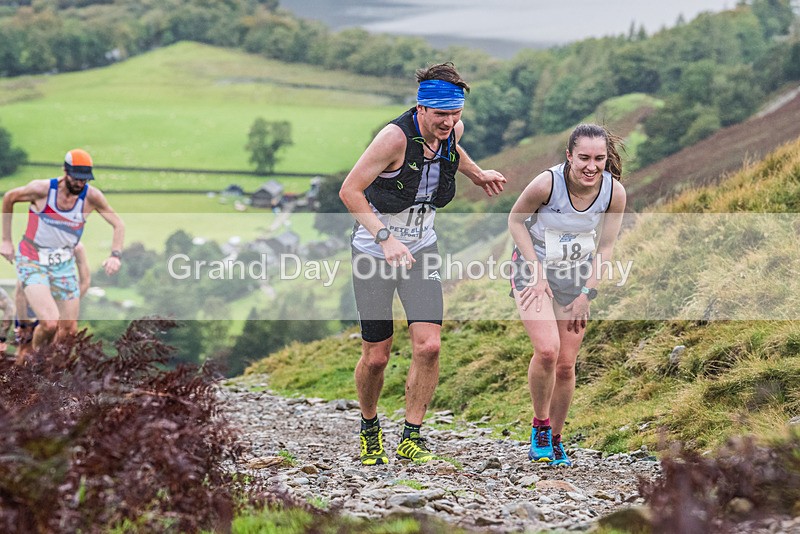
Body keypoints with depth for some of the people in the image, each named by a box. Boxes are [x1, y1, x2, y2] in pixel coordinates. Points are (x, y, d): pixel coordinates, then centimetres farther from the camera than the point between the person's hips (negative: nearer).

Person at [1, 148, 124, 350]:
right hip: (32, 264, -4)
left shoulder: (91, 196, -11)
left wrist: (116, 255, -18)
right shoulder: (42, 189, -18)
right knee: (50, 323, -23)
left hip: (64, 265, 4)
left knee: (69, 330, 3)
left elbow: (118, 224, -1)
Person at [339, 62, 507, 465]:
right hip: (374, 253, -4)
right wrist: (386, 238, -32)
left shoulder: (452, 130, -6)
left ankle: (411, 439, 0)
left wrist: (476, 173, 26)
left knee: (428, 345, -13)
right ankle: (369, 429, 29)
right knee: (376, 356, 2)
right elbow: (349, 191, -25)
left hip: (421, 249, 4)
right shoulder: (396, 136, -26)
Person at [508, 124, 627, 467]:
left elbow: (605, 247, -3)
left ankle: (555, 439, 21)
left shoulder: (614, 193, -16)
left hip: (576, 277, 3)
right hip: (534, 271, -3)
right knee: (547, 350, -22)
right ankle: (540, 425, 1)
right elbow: (515, 220, -9)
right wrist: (537, 272, -13)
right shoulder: (546, 183, -26)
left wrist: (586, 294, -6)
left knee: (566, 364, 2)